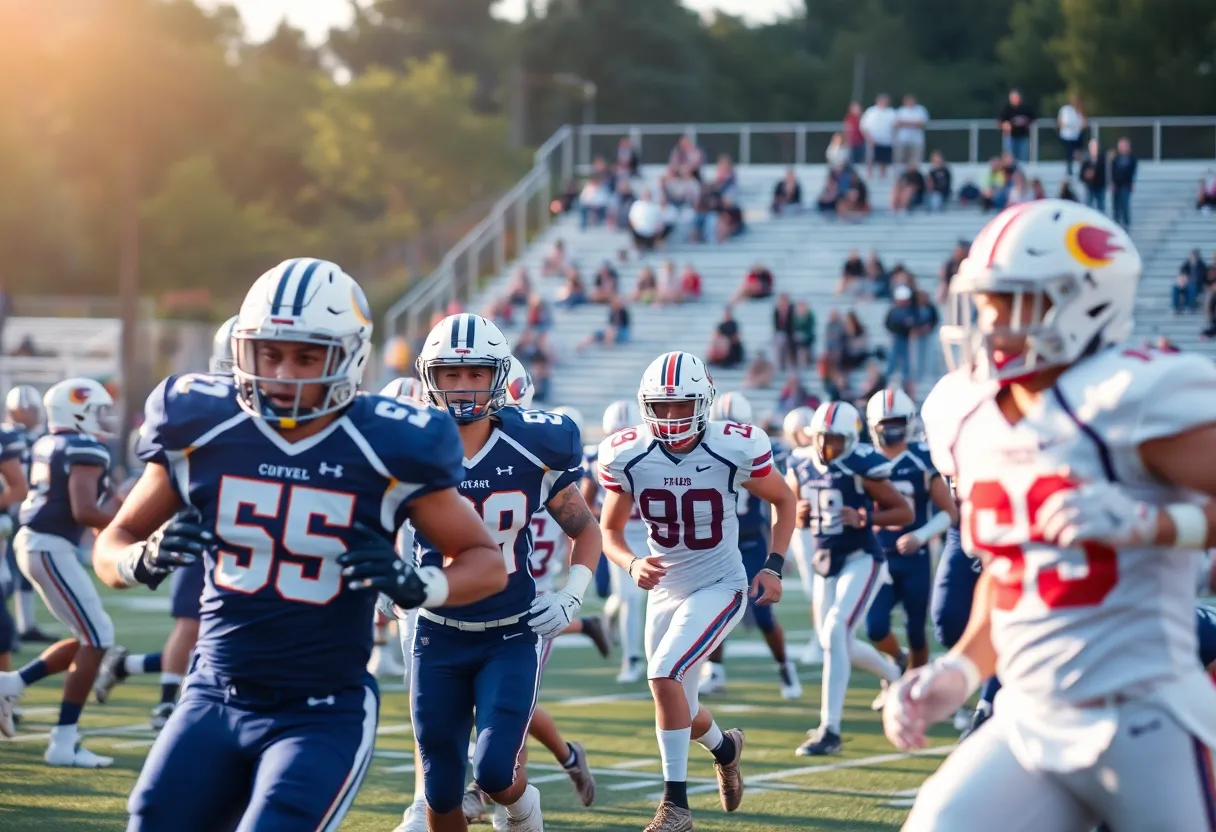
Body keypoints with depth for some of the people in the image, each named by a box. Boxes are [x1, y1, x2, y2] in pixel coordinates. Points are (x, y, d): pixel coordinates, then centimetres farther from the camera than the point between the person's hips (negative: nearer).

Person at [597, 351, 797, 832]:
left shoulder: (735, 449, -18)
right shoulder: (627, 456, -12)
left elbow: (783, 501, 0)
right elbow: (609, 530, 1)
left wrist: (774, 567, -9)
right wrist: (632, 564, -20)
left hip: (719, 588, -4)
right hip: (665, 591, 4)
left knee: (663, 673, -25)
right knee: (682, 716, 12)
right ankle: (725, 747, 49)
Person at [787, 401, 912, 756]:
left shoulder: (862, 467, -15)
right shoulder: (801, 466, 0)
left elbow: (904, 512, -10)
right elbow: (794, 516, 15)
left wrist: (865, 518, -24)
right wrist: (800, 514, -9)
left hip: (860, 560, -7)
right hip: (825, 562, 7)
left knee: (834, 633, -20)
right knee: (836, 642, 15)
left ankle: (830, 730, -18)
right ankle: (894, 675, 46)